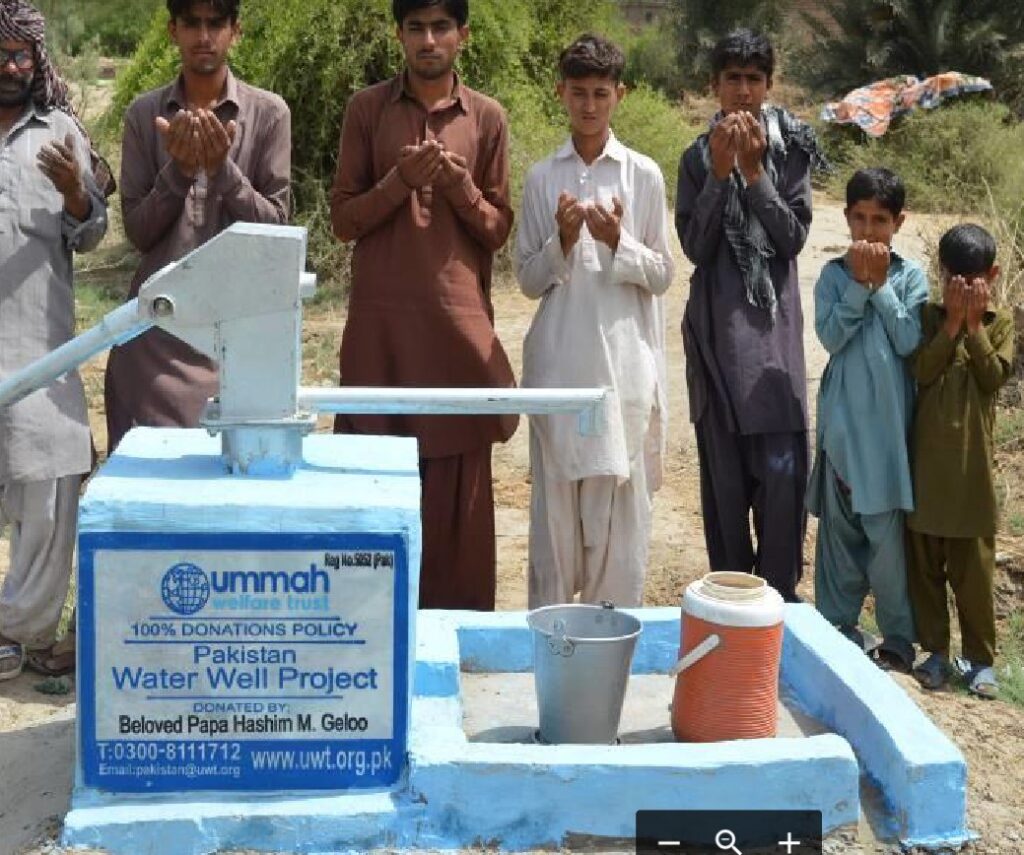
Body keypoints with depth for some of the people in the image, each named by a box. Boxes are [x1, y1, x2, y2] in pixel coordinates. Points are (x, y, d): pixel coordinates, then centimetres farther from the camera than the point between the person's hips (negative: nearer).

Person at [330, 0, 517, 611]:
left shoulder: (488, 117, 7)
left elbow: (499, 231, 7)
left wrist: (460, 185, -11)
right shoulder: (367, 109, 6)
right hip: (381, 320, 0)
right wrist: (401, 180, -12)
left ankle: (457, 619, 12)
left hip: (461, 320, 0)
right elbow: (343, 220, 4)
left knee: (458, 477, 2)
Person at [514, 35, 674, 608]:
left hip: (624, 360, -1)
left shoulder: (644, 175, 3)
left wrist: (617, 241, -13)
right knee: (555, 497, 4)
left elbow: (662, 275, 4)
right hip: (559, 361, 1)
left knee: (620, 500, 1)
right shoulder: (543, 177, 6)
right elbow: (529, 280, 6)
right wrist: (564, 239, -12)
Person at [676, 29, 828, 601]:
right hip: (716, 326, 1)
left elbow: (794, 237, -5)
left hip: (774, 323, 0)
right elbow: (695, 246, -4)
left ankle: (778, 594, 7)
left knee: (783, 467, -6)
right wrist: (720, 172, -13)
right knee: (724, 467, 4)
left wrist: (754, 171, -13)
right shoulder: (698, 157, 4)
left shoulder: (791, 152, 3)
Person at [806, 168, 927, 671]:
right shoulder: (834, 274, 5)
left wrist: (881, 285, -10)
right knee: (839, 526, 8)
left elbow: (909, 341, -8)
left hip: (889, 419, -2)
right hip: (843, 417, 2)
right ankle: (838, 628, 19)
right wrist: (861, 284, -12)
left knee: (886, 530, -2)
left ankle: (898, 637, 10)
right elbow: (830, 335, -8)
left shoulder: (910, 275, 2)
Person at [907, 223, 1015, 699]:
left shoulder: (1000, 324, 5)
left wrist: (974, 324, -11)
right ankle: (934, 650, 17)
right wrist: (953, 323, -13)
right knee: (924, 560, 6)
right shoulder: (929, 316, 3)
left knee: (973, 565, 2)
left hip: (973, 463, -1)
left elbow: (995, 377, -9)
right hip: (927, 459, 1)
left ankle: (980, 657, 12)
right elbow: (923, 372, -10)